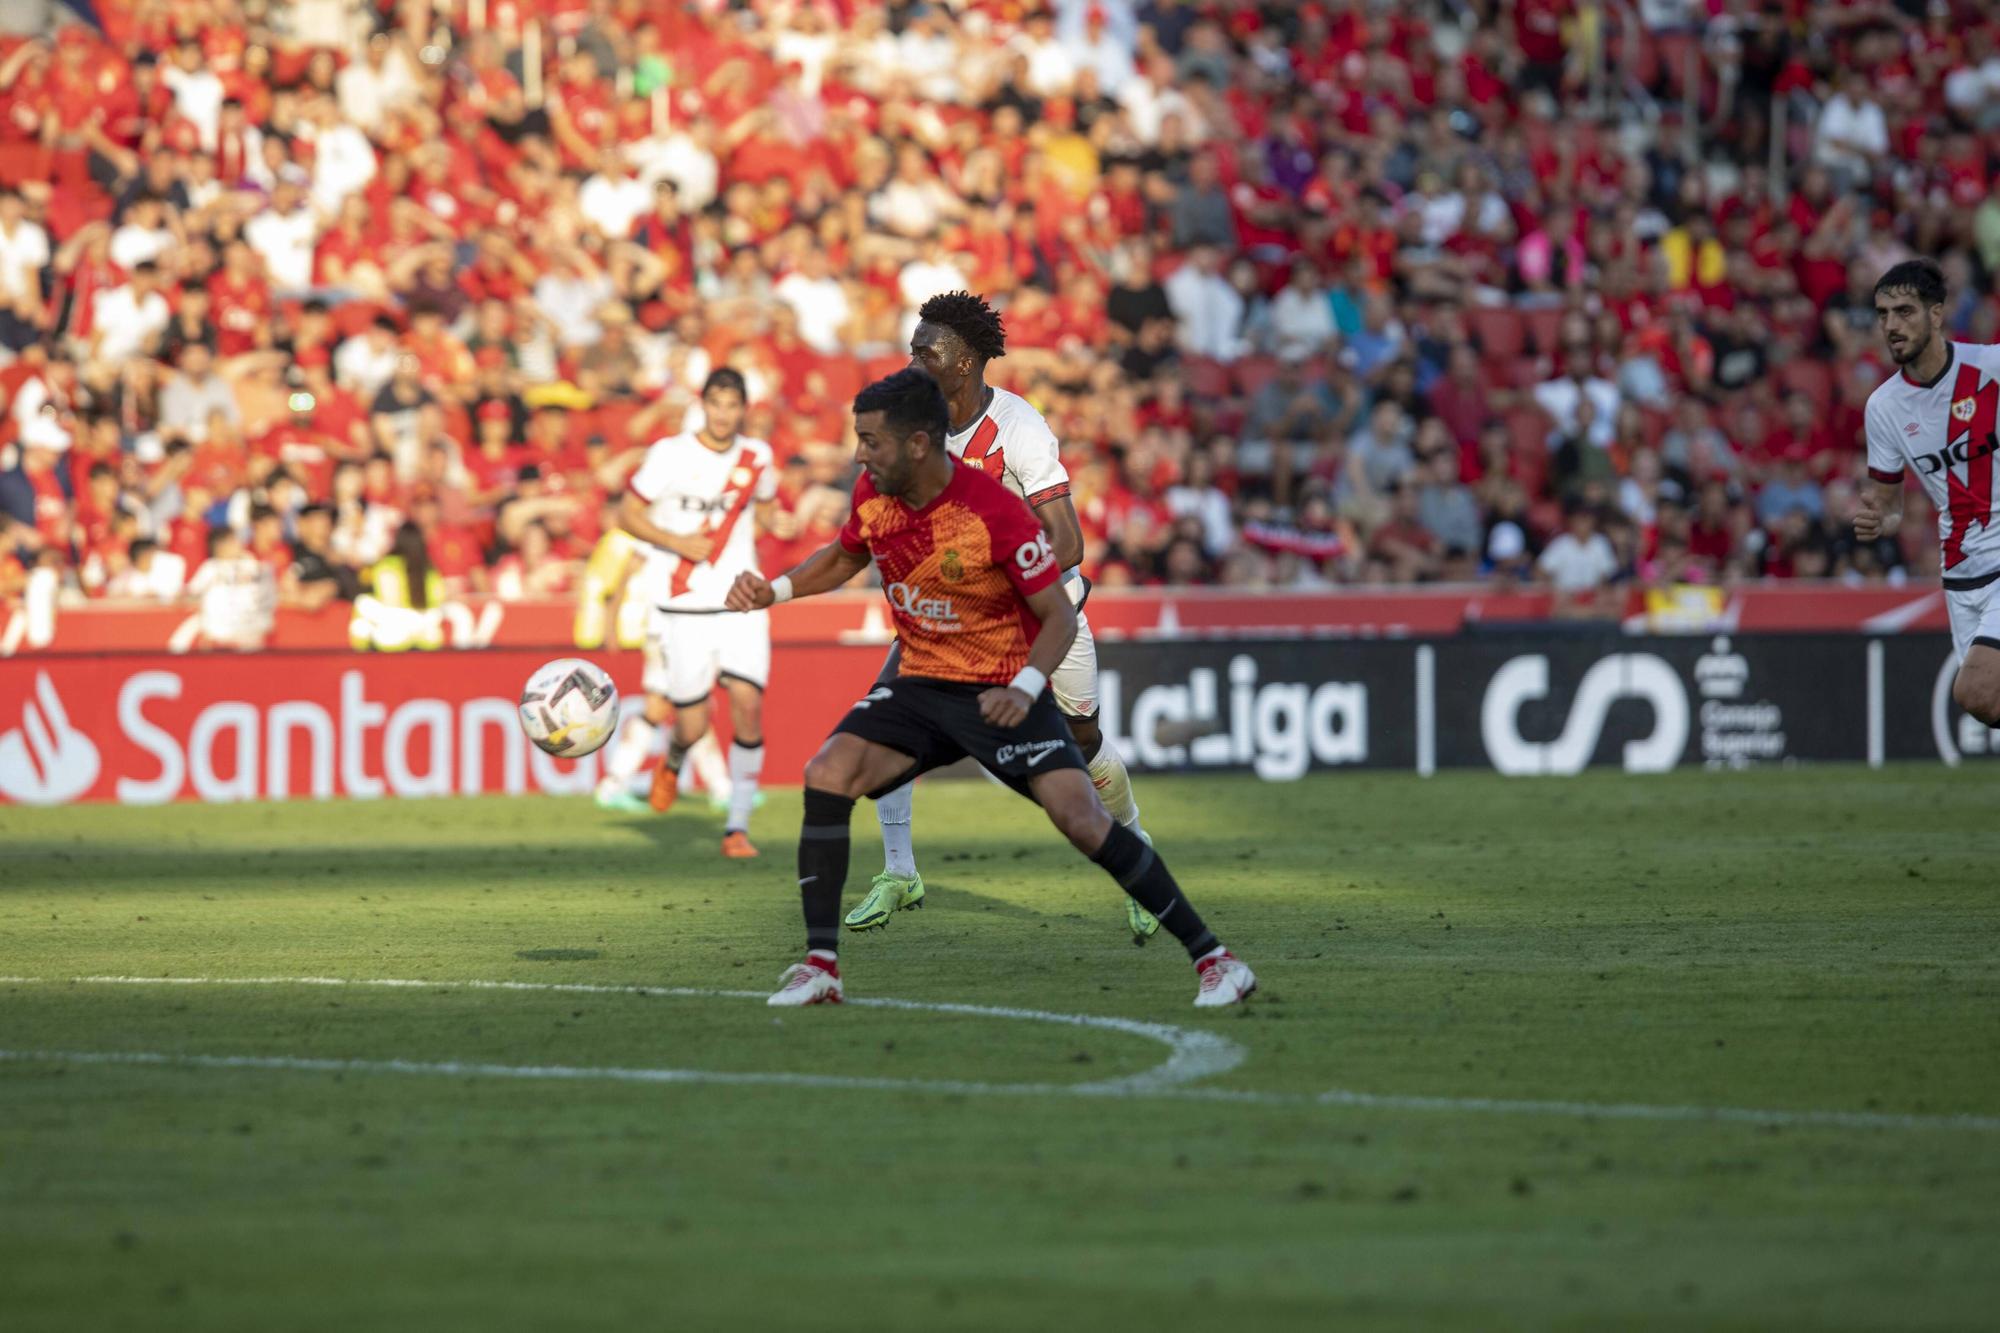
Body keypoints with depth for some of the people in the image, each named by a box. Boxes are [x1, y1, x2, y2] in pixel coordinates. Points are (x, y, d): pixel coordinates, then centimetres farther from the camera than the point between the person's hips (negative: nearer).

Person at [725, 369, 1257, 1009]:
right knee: (826, 777, -16)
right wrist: (774, 589, 2)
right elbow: (845, 557, 18)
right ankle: (820, 967, -10)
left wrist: (1024, 690, -32)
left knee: (1084, 821, -18)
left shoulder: (995, 513, -23)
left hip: (1002, 694, -5)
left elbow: (1059, 614, -17)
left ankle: (1213, 959, -8)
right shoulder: (873, 494, -5)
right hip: (921, 684, 5)